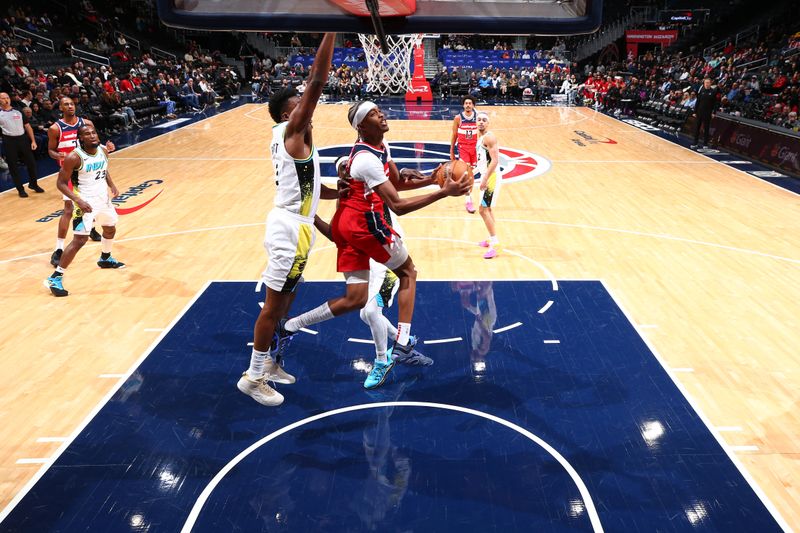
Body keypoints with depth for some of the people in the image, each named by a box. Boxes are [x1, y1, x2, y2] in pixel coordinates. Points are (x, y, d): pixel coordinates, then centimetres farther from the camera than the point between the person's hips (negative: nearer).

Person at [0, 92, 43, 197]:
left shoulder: (18, 111, 8)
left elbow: (27, 126, 10)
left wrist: (33, 141, 3)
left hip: (22, 139, 2)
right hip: (9, 141, -2)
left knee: (31, 162, 6)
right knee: (13, 166, 3)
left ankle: (33, 184, 25)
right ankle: (20, 189, 12)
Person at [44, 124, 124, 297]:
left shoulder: (103, 151, -1)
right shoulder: (74, 157, -20)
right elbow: (61, 183, -16)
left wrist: (112, 186, 2)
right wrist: (78, 200, -28)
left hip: (103, 198, 8)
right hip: (86, 202, -7)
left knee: (110, 229, 25)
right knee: (79, 240, -14)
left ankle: (105, 259, 54)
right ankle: (55, 278, -7)